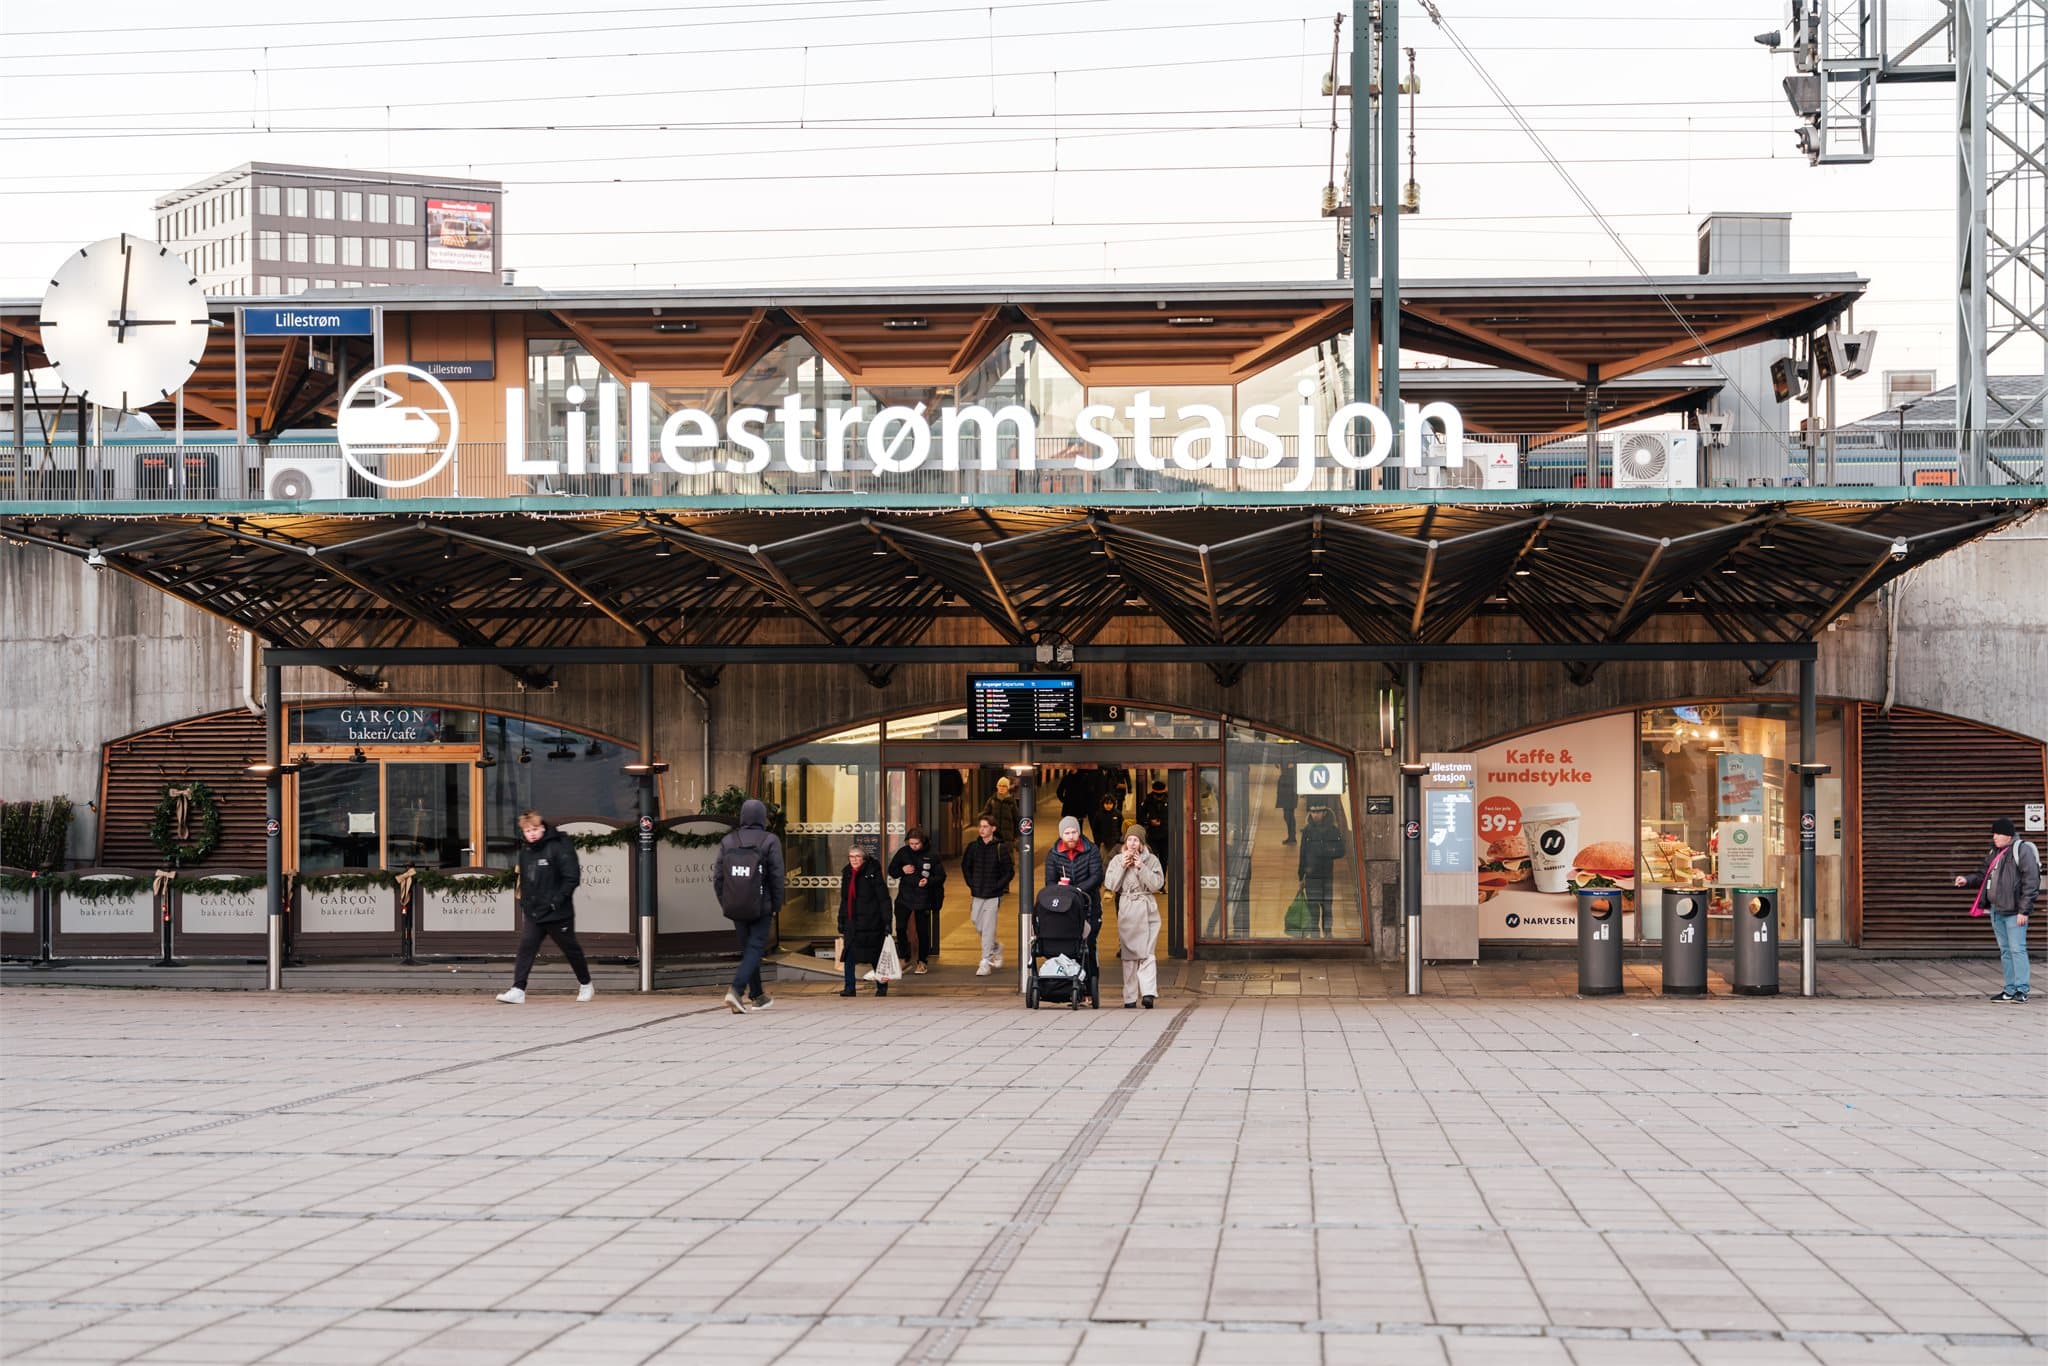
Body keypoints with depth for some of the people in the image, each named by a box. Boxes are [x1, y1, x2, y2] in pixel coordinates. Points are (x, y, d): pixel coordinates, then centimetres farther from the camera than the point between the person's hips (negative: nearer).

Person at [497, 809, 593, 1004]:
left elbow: (572, 877, -16)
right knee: (526, 947, -9)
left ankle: (586, 984, 29)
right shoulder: (524, 851, 8)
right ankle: (518, 990, -13)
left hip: (557, 913, -5)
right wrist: (523, 899, 14)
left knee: (571, 949, 10)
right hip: (532, 912, 5)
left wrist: (557, 900, -20)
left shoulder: (557, 848, -14)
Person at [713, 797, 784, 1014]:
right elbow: (777, 877, -10)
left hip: (735, 907, 4)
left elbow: (718, 877, 1)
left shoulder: (728, 842, 1)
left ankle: (757, 996, 25)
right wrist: (776, 906, 1)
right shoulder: (770, 842, -9)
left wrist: (725, 904, 11)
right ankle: (735, 989, -22)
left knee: (747, 948, 17)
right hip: (760, 907, -4)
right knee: (756, 949, -2)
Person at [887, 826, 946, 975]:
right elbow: (891, 871, 10)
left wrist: (928, 881, -21)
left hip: (923, 899, -2)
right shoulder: (903, 852, 1)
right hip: (904, 897, 2)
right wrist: (902, 870, -12)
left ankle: (922, 961, 18)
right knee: (900, 928, -8)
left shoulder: (932, 855, -6)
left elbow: (941, 876, -2)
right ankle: (904, 957, 12)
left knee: (922, 931, 4)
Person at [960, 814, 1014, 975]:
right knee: (978, 924, 12)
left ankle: (986, 962, -4)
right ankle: (996, 947, 37)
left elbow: (1010, 871, -3)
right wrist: (971, 884, 8)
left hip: (993, 895, -5)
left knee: (988, 929, -7)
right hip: (977, 894, 5)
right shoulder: (973, 847, 4)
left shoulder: (1001, 848, -7)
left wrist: (998, 886, -10)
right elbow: (965, 866, 18)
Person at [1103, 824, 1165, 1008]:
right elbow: (1110, 885, 1)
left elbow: (1157, 884, -6)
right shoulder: (1117, 860, 8)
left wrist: (1141, 867, -12)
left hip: (1147, 910, -1)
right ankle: (1130, 998, 3)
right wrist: (1122, 867, -8)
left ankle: (1148, 992, -22)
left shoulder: (1151, 860, 5)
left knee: (1147, 952, -12)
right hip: (1126, 910, 1)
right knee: (1129, 954, 1)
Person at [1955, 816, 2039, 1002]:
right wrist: (1968, 880, 4)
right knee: (2005, 950, 12)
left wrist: (2024, 910, -17)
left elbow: (2031, 882, -14)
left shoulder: (2022, 851, -11)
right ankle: (2010, 990, 17)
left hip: (2014, 912, -9)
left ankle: (2021, 990, -7)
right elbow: (1984, 875, 25)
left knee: (2017, 949, -9)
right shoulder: (1994, 852, 15)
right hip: (1996, 910, 9)